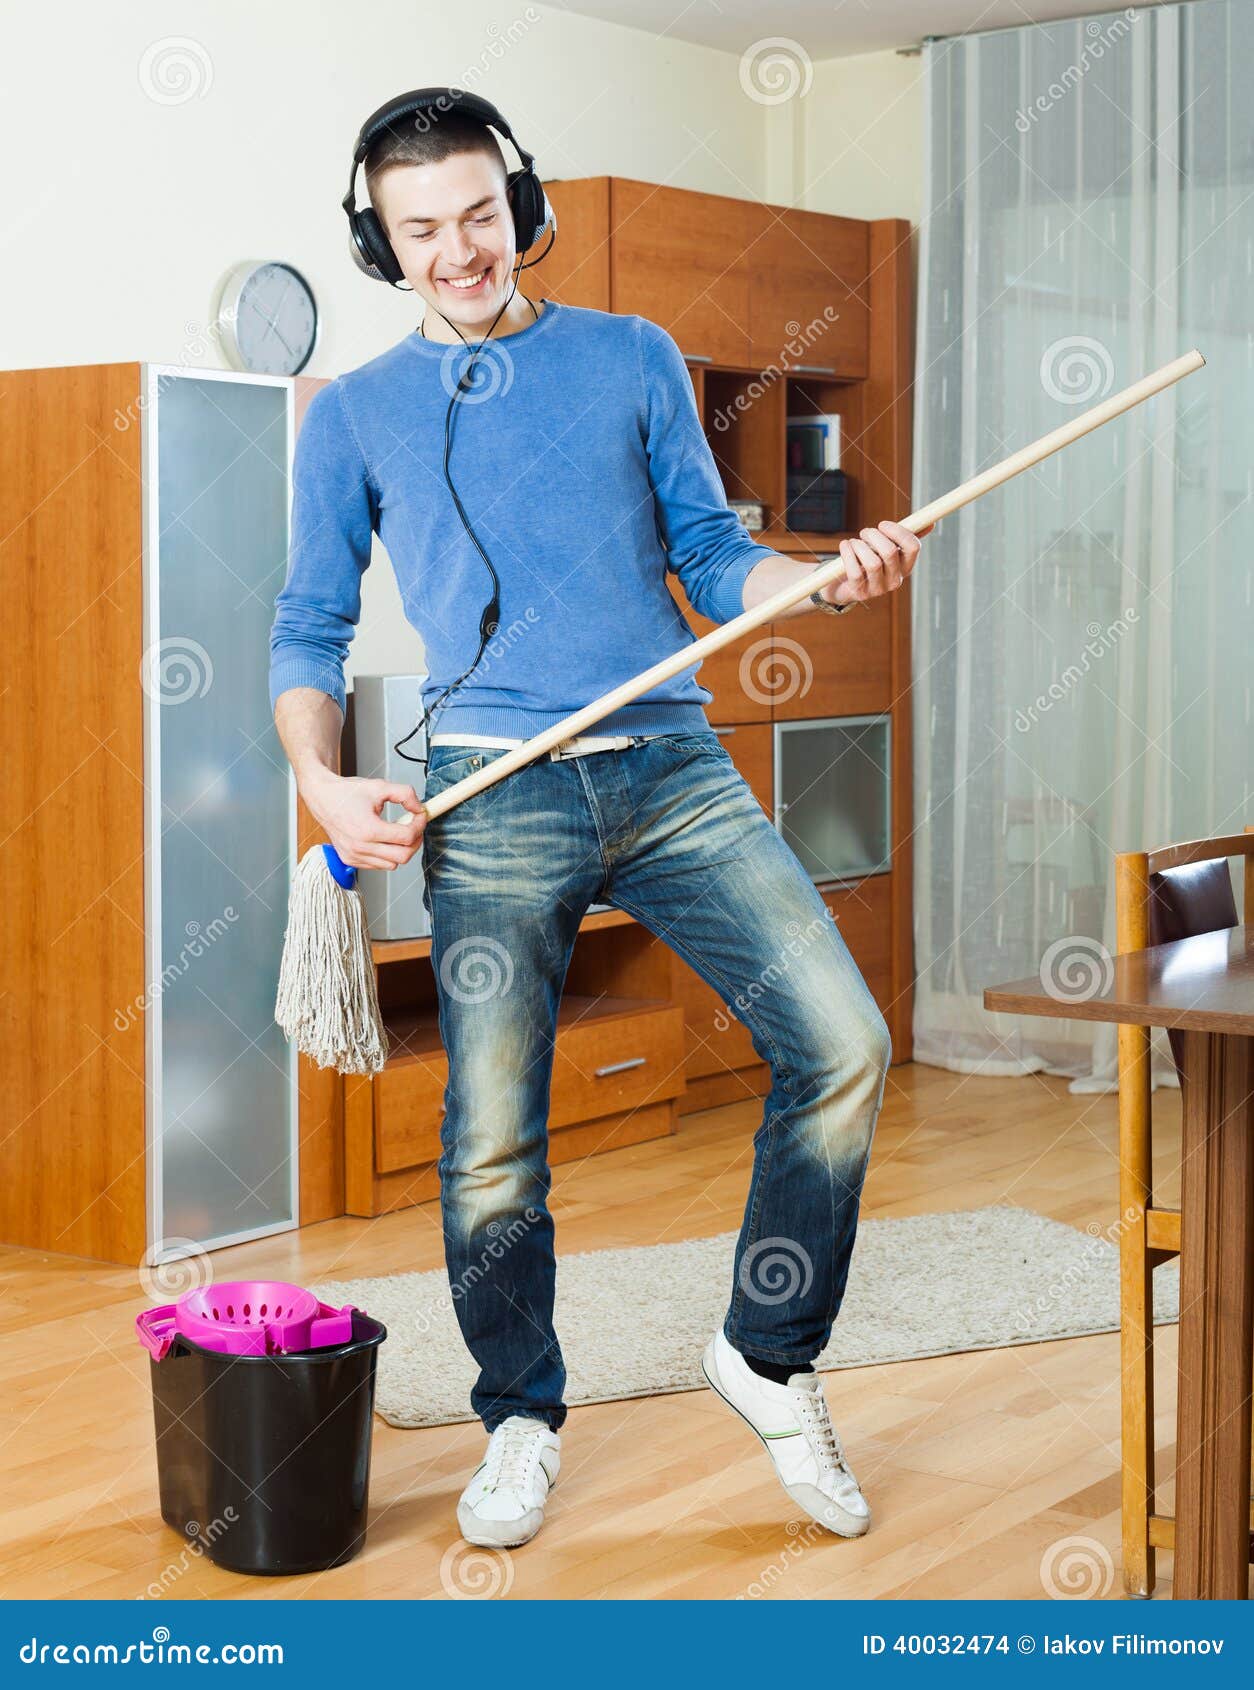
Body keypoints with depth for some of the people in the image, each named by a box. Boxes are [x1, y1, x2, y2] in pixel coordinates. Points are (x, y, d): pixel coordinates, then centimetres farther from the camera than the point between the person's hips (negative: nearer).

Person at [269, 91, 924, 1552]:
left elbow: (713, 559, 14)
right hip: (497, 792, -1)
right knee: (492, 1144, -2)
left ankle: (770, 1355, 9)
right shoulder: (354, 414, 13)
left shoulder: (633, 359, 15)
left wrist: (830, 579, -6)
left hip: (674, 771, 1)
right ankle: (521, 1417, 23)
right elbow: (309, 632, 14)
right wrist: (322, 782, -3)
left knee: (842, 1046, -11)